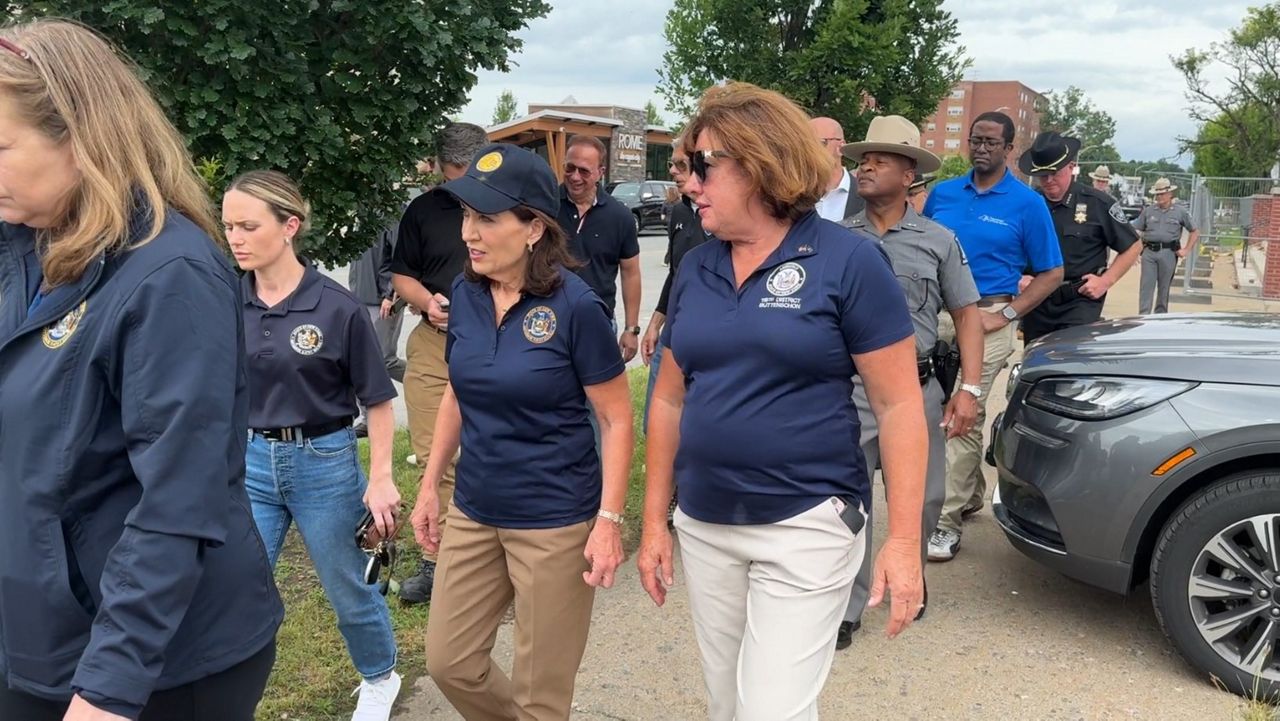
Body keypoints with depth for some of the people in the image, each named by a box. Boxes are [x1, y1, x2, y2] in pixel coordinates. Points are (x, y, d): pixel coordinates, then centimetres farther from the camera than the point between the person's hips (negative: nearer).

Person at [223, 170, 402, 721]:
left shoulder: (336, 307, -14)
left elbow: (378, 400, -7)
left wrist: (381, 478, -9)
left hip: (324, 463, -2)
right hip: (248, 462, 3)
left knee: (348, 590, 16)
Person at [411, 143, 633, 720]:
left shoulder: (575, 305, -18)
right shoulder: (466, 294, -1)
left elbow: (617, 419, -12)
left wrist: (609, 520, -17)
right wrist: (430, 485, 12)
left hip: (555, 522, -5)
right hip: (473, 513, 6)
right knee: (449, 663, 16)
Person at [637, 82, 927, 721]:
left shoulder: (848, 261, -11)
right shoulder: (695, 269, 5)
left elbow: (899, 406, -10)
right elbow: (670, 402, 10)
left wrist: (904, 540, -14)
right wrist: (654, 522, 9)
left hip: (807, 526, -5)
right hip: (703, 528, 6)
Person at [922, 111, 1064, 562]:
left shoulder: (1027, 204, 0)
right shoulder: (942, 193, 11)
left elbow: (1051, 273, 1)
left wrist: (1006, 315, -10)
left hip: (987, 318, -4)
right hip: (937, 315, 5)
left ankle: (946, 521, -2)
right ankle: (972, 495, 30)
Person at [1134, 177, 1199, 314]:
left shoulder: (1180, 212, 6)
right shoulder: (1148, 211, 10)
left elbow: (1194, 232, 11)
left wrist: (1186, 250, 2)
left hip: (1168, 253, -1)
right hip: (1149, 252, 1)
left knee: (1164, 287, 6)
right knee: (1146, 285, -6)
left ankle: (1160, 315, 16)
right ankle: (1143, 315, -7)